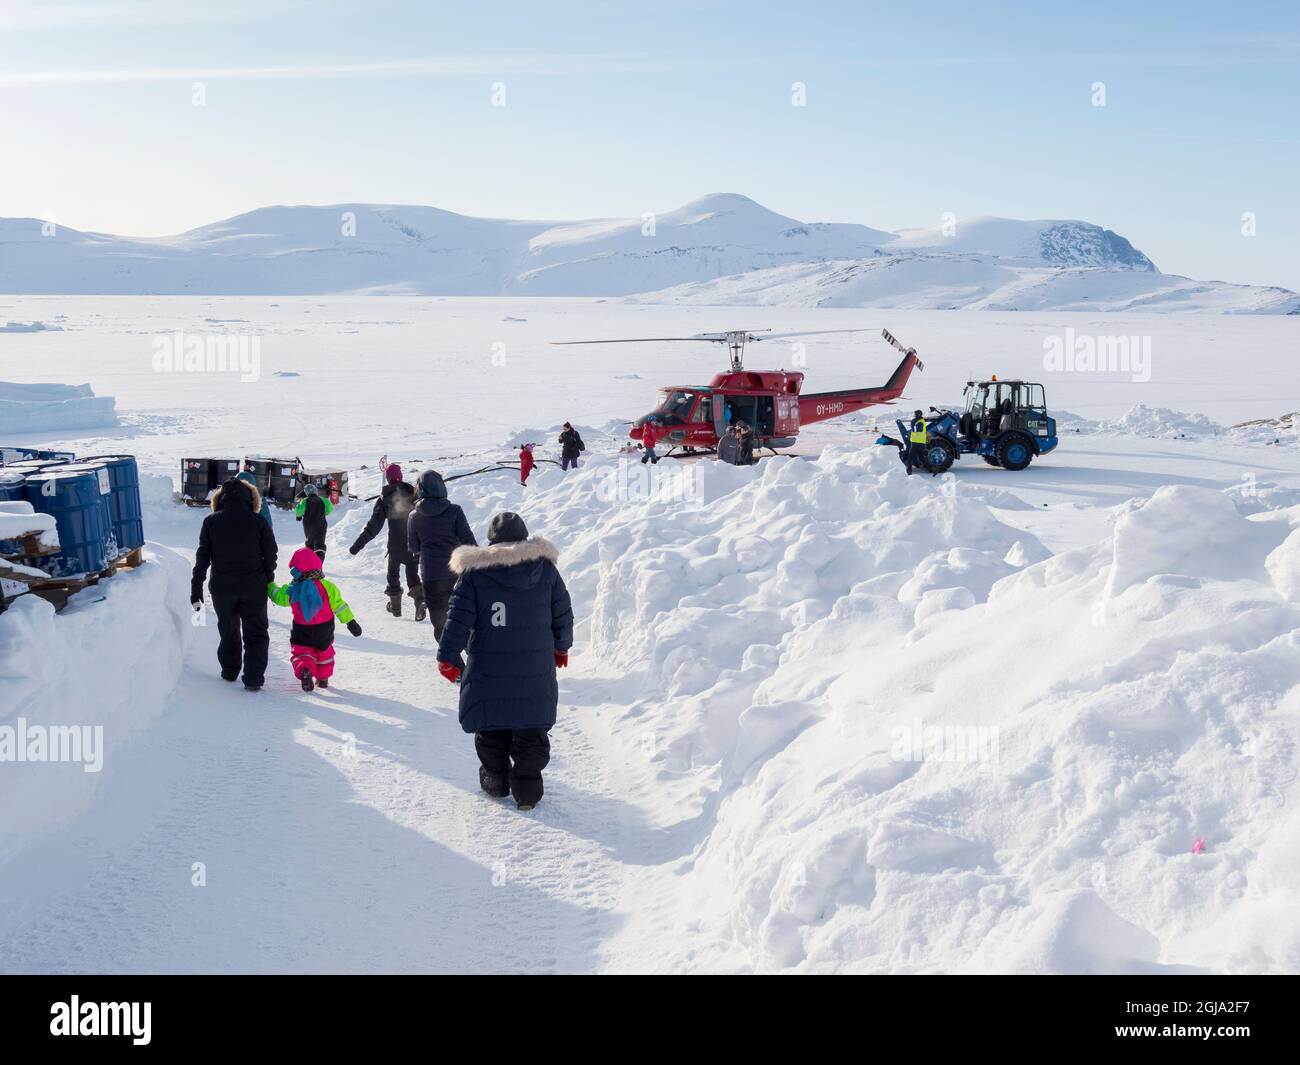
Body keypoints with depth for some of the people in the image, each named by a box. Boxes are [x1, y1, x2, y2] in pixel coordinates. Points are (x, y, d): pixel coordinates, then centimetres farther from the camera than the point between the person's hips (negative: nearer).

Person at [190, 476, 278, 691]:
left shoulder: (211, 522, -5)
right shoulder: (259, 522, -8)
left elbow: (202, 558, -4)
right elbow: (270, 556, -4)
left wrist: (196, 589, 0)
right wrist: (268, 583, 11)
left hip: (222, 588, 1)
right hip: (254, 587, -1)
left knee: (228, 630, 21)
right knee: (255, 633, 9)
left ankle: (229, 671, 32)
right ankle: (253, 678, 3)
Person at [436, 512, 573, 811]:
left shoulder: (473, 572, -6)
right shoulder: (545, 568, 0)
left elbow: (459, 618, -6)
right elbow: (563, 613, 8)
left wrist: (448, 657, 3)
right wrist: (561, 647, 23)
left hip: (488, 670, -1)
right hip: (535, 670, 1)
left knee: (491, 729, 16)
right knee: (531, 731, 10)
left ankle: (495, 779, 26)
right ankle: (527, 788, 10)